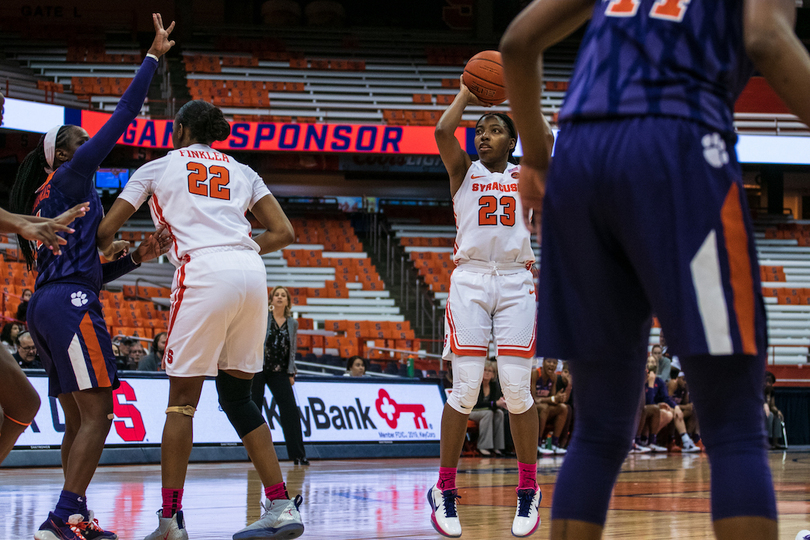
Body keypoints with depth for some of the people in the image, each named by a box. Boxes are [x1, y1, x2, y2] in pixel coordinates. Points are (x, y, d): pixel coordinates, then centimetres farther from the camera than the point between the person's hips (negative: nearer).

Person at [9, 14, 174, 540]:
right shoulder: (70, 177, 0)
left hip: (47, 305, 10)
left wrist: (137, 257, 16)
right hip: (70, 305, -10)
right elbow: (121, 118, -4)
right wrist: (153, 58, 0)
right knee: (97, 415, -14)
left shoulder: (55, 199, 26)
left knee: (79, 420, 11)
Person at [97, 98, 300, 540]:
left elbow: (106, 231, 15)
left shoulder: (159, 167, 16)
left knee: (183, 398, 1)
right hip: (252, 273, 4)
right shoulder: (242, 172, 25)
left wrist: (104, 254, 36)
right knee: (237, 396, 14)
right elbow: (283, 233, 16)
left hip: (204, 272, -4)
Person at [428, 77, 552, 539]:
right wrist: (467, 93, 5)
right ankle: (445, 490, 3)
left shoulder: (525, 175, 16)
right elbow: (443, 132, -6)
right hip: (471, 280, -1)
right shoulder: (463, 171, 12)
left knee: (517, 389, -5)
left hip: (517, 283, 1)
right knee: (465, 389, -8)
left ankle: (529, 489, 7)